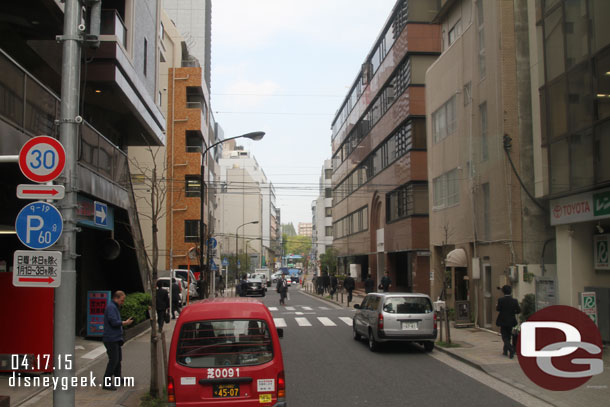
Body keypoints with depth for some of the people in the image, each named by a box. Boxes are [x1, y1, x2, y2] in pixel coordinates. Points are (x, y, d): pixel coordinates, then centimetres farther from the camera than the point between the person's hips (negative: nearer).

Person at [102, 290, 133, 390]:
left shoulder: (114, 307, 19)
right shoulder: (111, 307, -15)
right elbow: (114, 322, -23)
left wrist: (124, 322, 8)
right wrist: (125, 323, -13)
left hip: (115, 338, 11)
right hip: (111, 339, -11)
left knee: (118, 359, 19)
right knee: (113, 360, -11)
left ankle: (118, 378, 32)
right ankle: (106, 383, -9)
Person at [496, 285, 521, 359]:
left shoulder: (500, 300, -14)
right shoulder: (514, 301, -7)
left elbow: (498, 309, -13)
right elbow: (519, 310, -6)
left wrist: (496, 307, 9)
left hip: (502, 321, -3)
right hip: (511, 321, 3)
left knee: (505, 337, 3)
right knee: (508, 336, 18)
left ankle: (511, 349, -19)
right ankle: (505, 351, 24)